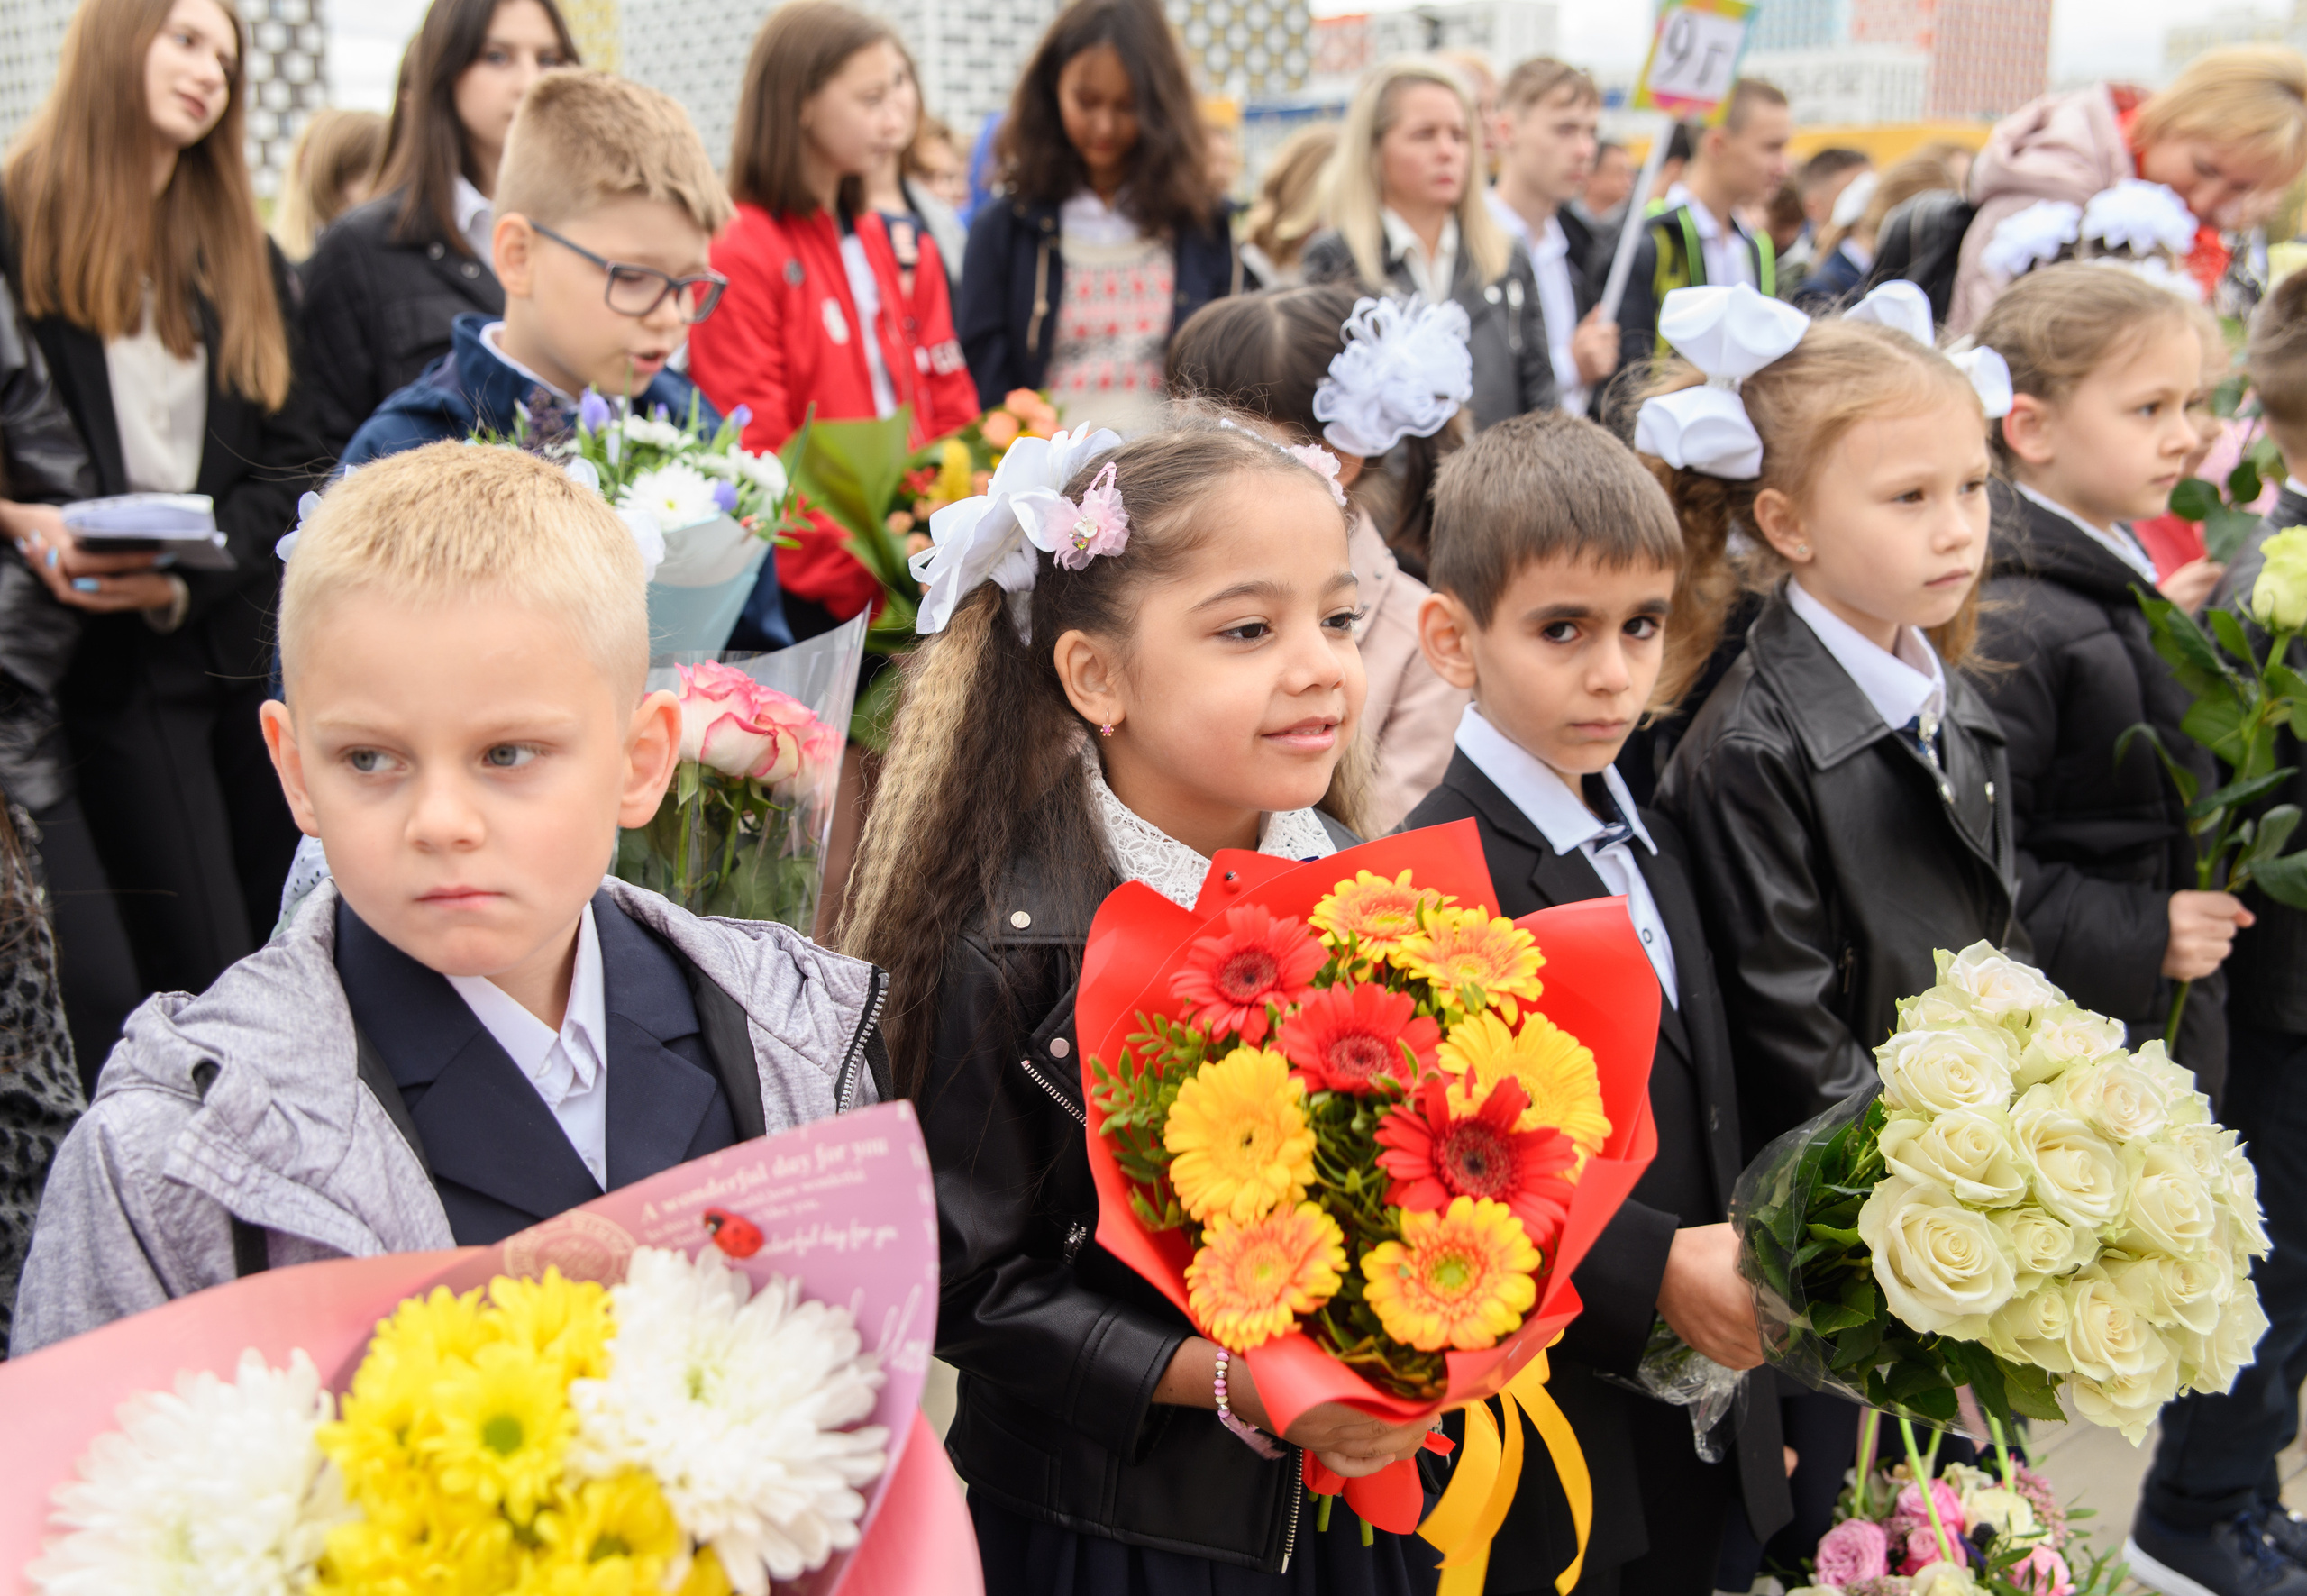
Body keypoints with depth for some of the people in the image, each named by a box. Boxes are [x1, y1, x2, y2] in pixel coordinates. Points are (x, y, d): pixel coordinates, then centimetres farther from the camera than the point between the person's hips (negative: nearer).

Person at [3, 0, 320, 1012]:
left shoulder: (243, 254, 14)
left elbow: (291, 461, 8)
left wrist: (188, 577, -9)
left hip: (249, 643, 4)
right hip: (113, 662, -4)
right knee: (205, 980, -8)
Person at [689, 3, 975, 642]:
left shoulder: (903, 253, 16)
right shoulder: (736, 257, -7)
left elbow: (949, 416, 15)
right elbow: (754, 461, -13)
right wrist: (870, 577, -20)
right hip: (810, 606, -6)